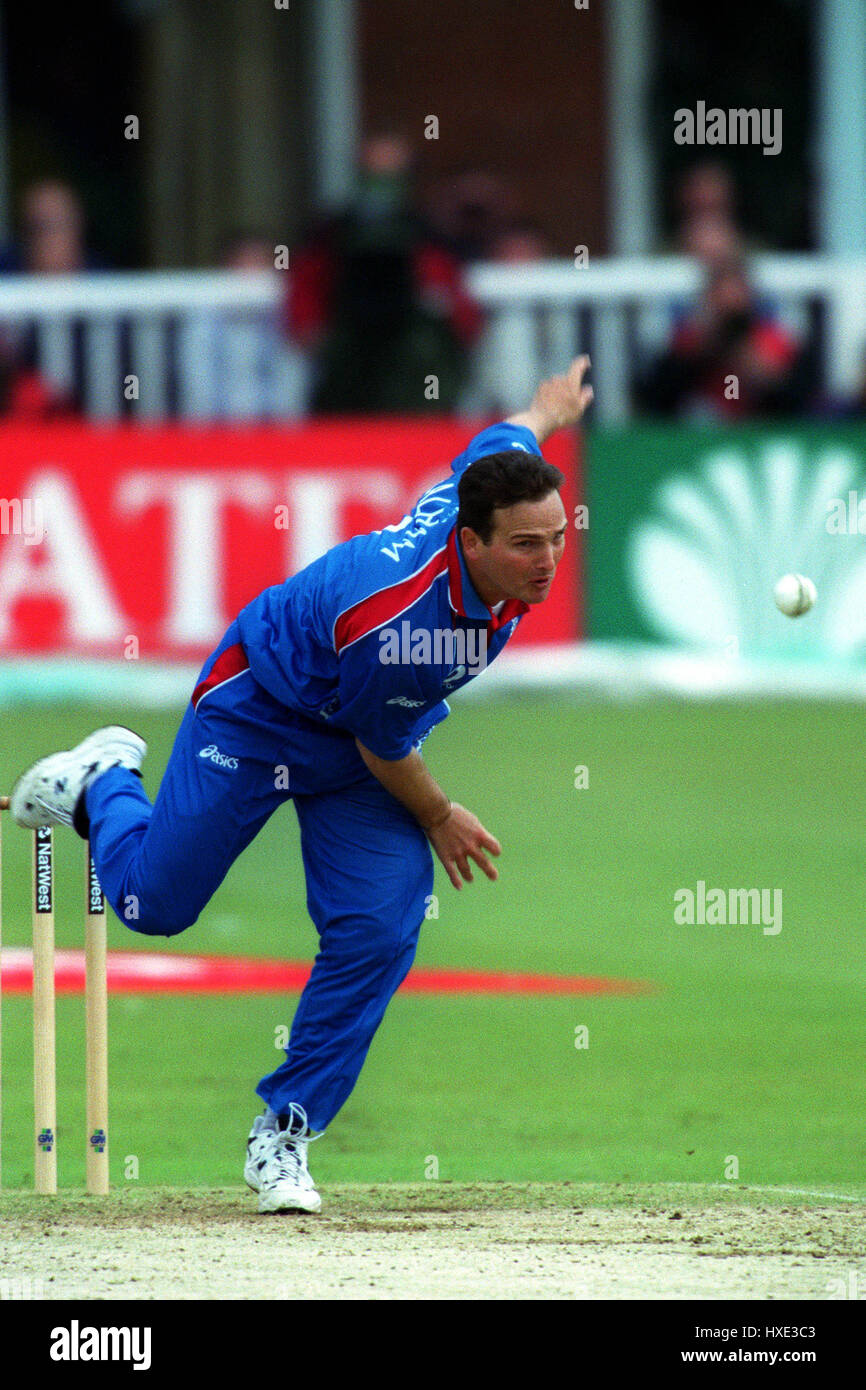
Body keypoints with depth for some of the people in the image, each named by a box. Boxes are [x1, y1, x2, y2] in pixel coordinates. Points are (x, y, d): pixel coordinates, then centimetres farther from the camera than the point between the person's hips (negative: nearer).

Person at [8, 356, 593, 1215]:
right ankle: (102, 785, 39)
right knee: (153, 902, 5)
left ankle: (283, 1135, 5)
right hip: (259, 714, -6)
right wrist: (438, 819, -5)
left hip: (367, 742, 6)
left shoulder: (489, 489, -25)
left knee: (378, 931, -8)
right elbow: (383, 749, -24)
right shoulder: (386, 613, -42)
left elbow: (503, 438, 2)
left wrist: (547, 412, 26)